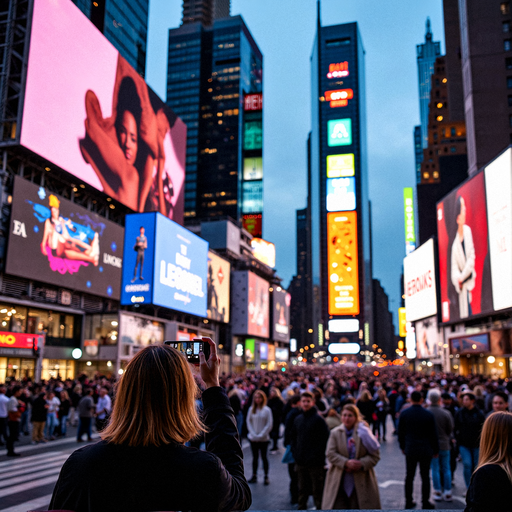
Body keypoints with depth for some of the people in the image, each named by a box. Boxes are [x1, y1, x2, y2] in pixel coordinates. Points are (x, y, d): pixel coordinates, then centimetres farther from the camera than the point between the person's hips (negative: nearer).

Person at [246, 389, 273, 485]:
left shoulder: (267, 410, -8)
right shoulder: (251, 409, 0)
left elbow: (269, 425, -7)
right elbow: (248, 422, 3)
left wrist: (261, 435, -12)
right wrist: (253, 434, -7)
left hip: (264, 438, -2)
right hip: (253, 438, 2)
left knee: (264, 457, 6)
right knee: (255, 457, 10)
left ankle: (266, 477, 15)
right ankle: (254, 476, 19)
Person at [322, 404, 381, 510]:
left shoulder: (364, 433, -3)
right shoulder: (335, 433, 2)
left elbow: (375, 455, -4)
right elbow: (331, 454, -5)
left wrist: (361, 464, -19)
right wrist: (346, 463, -20)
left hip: (361, 482, -1)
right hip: (339, 482, 1)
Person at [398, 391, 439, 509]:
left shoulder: (404, 413, -6)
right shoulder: (428, 414, -10)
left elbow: (401, 432, 1)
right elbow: (433, 434, -4)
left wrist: (402, 446, 14)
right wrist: (436, 450, 7)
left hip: (410, 449, 1)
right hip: (426, 450, -1)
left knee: (409, 476, 11)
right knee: (425, 476, 8)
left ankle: (409, 502, 17)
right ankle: (426, 503, 12)